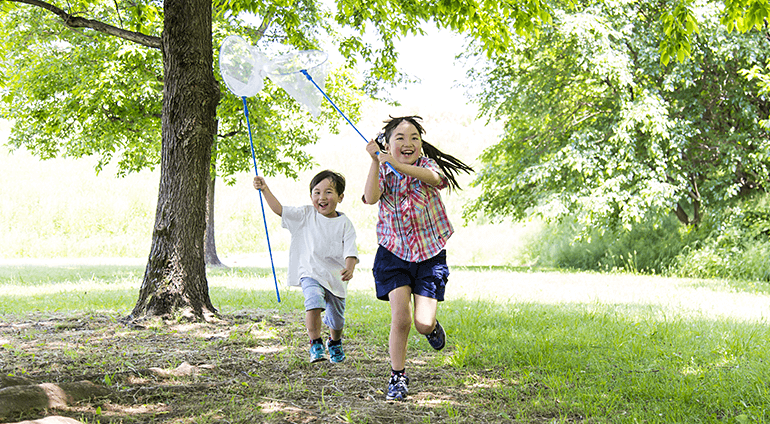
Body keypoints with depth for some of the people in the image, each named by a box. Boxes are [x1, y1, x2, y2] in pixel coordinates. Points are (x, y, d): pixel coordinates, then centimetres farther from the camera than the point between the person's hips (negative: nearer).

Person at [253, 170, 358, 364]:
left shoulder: (345, 224, -1)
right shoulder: (307, 215, 4)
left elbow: (350, 251, -9)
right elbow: (280, 210, 4)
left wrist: (349, 269, -28)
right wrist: (265, 190, -7)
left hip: (336, 277, 1)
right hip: (310, 273, -1)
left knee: (336, 320, 9)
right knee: (314, 303, -30)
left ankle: (334, 342, 44)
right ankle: (315, 344, -13)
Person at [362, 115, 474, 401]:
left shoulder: (427, 165, -2)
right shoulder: (383, 172, 0)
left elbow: (433, 178, -29)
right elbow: (371, 198, -21)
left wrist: (398, 165, -43)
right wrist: (375, 162, -29)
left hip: (430, 254, 0)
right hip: (394, 252, 0)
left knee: (423, 324, -8)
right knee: (400, 318, -12)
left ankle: (432, 325, 31)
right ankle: (397, 378, 7)